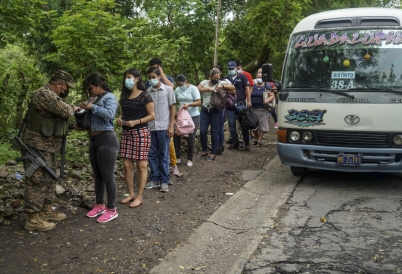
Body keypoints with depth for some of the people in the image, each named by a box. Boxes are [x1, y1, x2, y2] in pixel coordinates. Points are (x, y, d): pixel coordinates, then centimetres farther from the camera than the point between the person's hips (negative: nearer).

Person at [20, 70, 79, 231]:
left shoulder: (50, 95, 18)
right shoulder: (44, 94, -18)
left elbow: (59, 115, 18)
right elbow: (64, 111, -22)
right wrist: (74, 108, -1)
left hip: (47, 147, 11)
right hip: (38, 147, -11)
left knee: (48, 179, 18)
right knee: (38, 181, -7)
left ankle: (46, 210, 29)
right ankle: (33, 219, 0)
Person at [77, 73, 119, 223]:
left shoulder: (109, 97, -9)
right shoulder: (92, 99, 14)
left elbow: (110, 114, -27)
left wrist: (92, 107, -21)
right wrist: (79, 124, 0)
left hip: (106, 140, -8)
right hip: (93, 141, 8)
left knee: (107, 176, -3)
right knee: (97, 175, 15)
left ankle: (112, 210, 7)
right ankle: (100, 205, 27)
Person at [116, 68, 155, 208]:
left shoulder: (144, 96, -7)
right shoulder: (124, 96, 13)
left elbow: (152, 115, -10)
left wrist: (136, 122, -19)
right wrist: (120, 119, 0)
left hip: (141, 133, -7)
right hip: (126, 133, 7)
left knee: (141, 166, 0)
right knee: (127, 165, 5)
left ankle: (139, 197, 7)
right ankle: (131, 194, 18)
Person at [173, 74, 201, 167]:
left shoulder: (193, 89, -8)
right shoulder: (177, 90, 4)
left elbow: (199, 102, -14)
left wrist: (189, 104, -30)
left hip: (193, 116, -4)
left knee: (191, 137, -4)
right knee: (176, 135, -5)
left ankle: (190, 158, 10)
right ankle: (177, 156, 11)